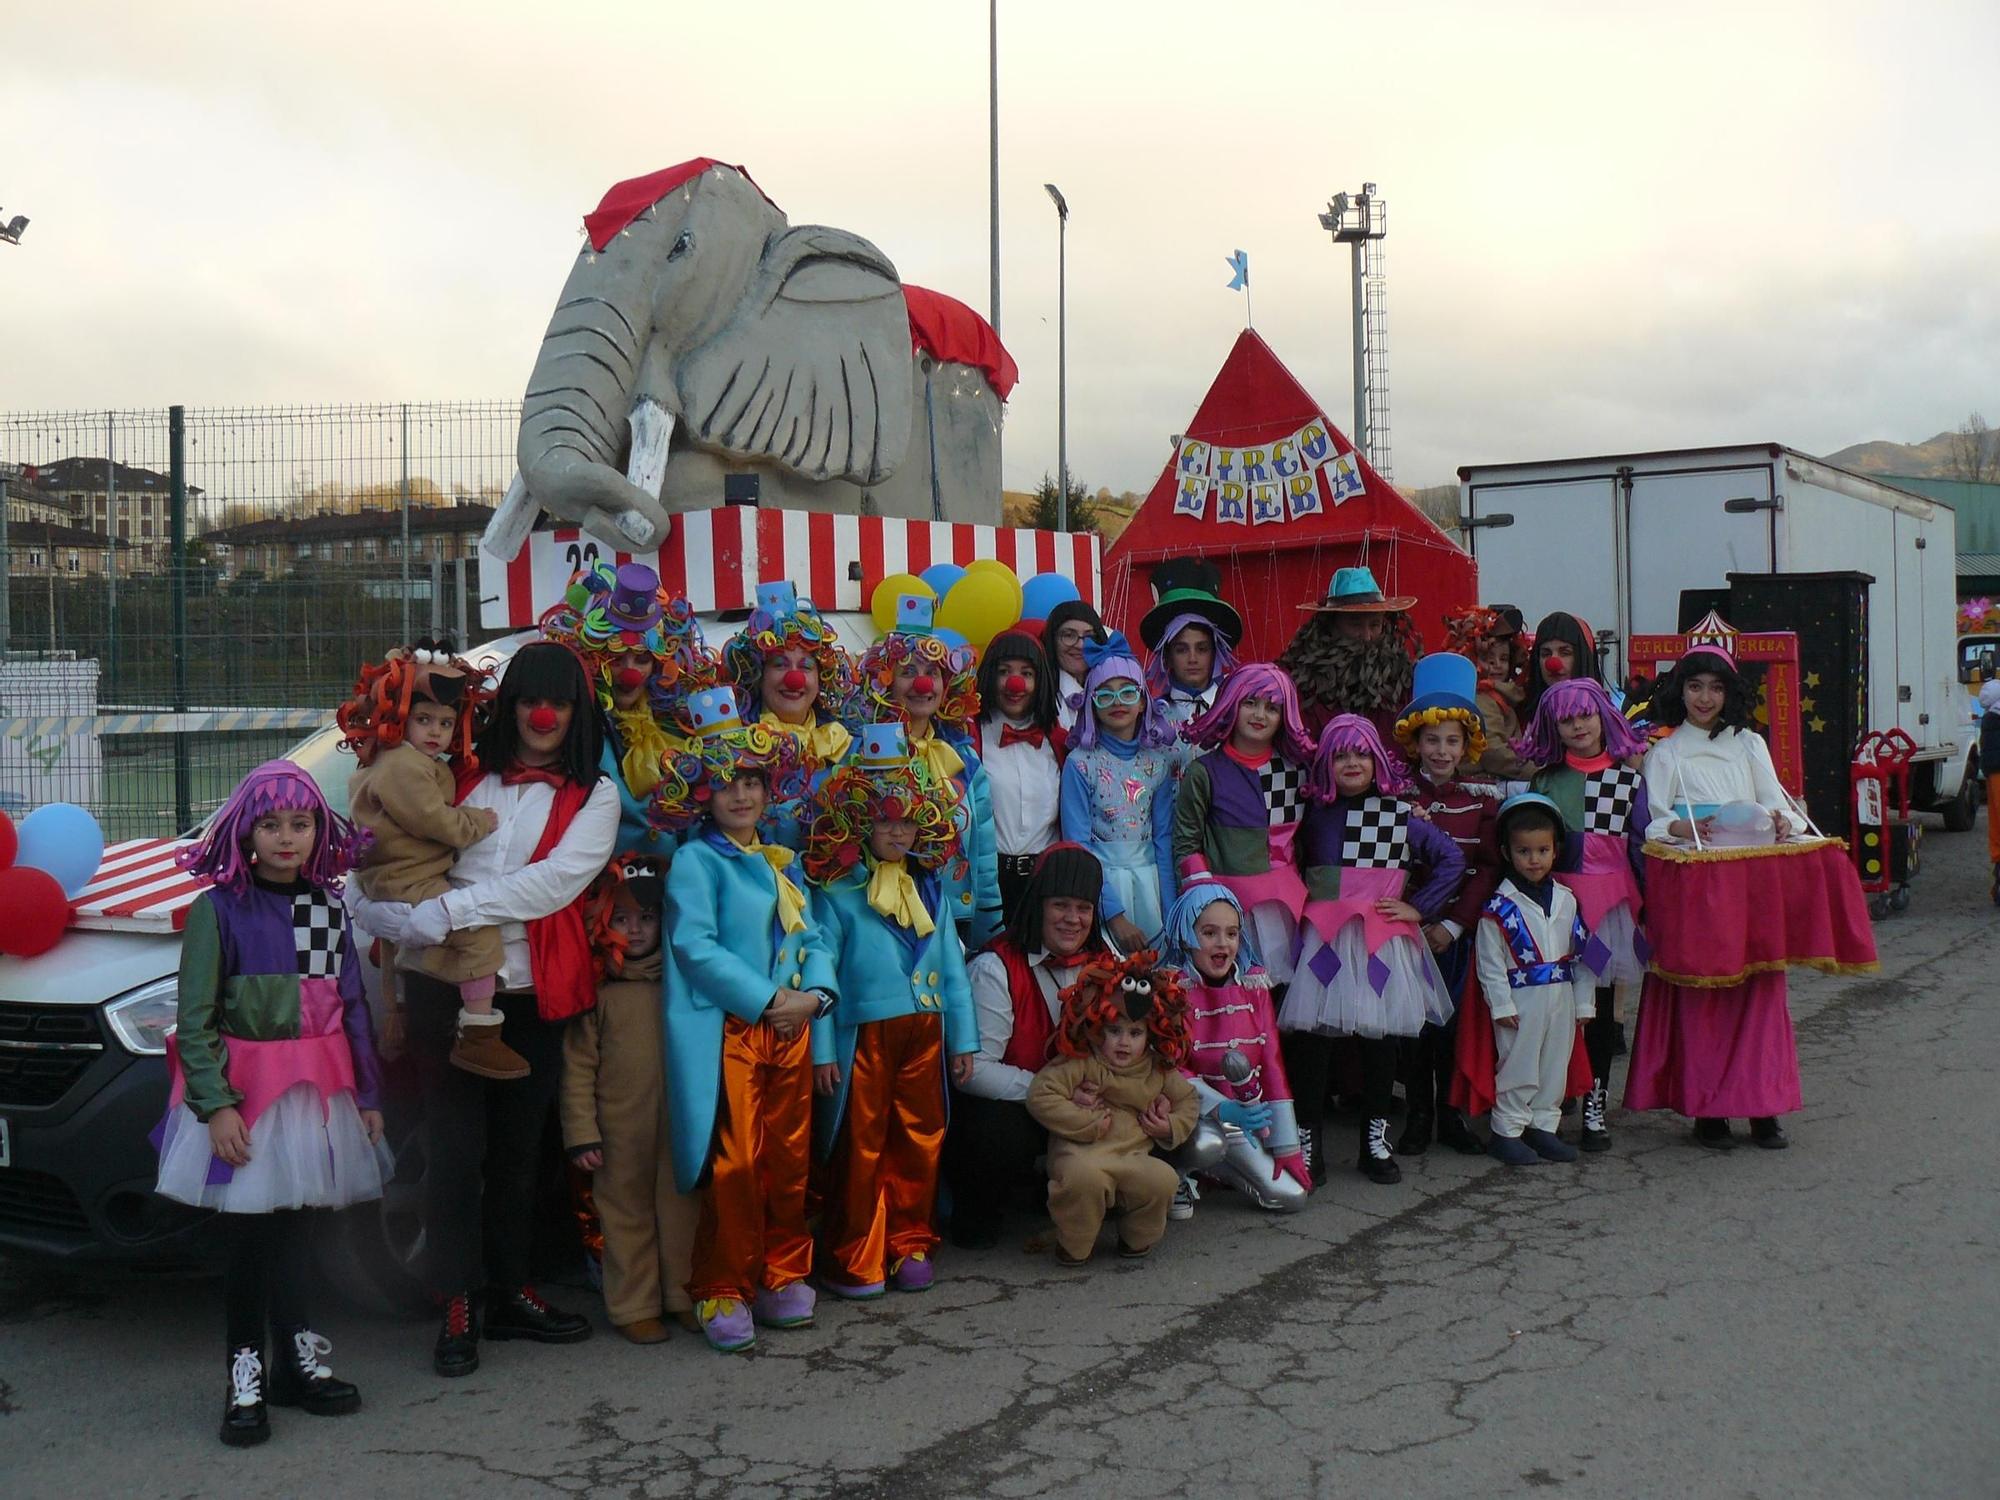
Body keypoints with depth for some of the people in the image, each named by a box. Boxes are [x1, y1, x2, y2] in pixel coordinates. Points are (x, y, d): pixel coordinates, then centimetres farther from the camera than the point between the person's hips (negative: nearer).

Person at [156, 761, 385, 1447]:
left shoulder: (328, 907, 9)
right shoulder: (221, 908, -6)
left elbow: (353, 1006, 13)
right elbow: (195, 1019, -9)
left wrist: (369, 1094, 11)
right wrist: (215, 1105, -17)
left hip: (318, 1088, 4)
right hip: (243, 1089, -4)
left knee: (298, 1228, 10)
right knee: (248, 1235, 0)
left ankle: (297, 1363, 21)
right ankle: (246, 1377, 10)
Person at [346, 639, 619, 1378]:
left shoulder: (594, 795, 4)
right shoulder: (464, 778, 9)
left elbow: (555, 882, -12)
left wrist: (448, 910, -21)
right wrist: (382, 909, -11)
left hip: (533, 992, 0)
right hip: (447, 984, 0)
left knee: (518, 1150, 11)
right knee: (454, 1146, -1)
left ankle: (509, 1292, 24)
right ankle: (457, 1307, 7)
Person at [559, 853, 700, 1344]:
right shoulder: (597, 991, -2)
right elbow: (578, 1067, -3)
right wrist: (581, 1132, -8)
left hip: (680, 1126, 3)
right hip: (621, 1131, -3)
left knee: (683, 1207, 9)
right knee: (627, 1213, 5)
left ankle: (685, 1296, 22)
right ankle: (635, 1306, 16)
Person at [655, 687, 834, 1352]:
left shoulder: (780, 863, 17)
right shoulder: (695, 861, -4)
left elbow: (813, 937, 14)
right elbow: (694, 946, -15)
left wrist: (815, 993, -6)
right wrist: (766, 1001, -17)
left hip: (790, 1028, 6)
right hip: (727, 1032, -6)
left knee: (790, 1162, 11)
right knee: (734, 1168, -6)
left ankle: (782, 1276, 25)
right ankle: (721, 1291, 7)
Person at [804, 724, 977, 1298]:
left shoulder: (930, 889, 9)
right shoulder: (838, 895, -5)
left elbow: (952, 966, 12)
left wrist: (964, 1038, 12)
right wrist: (822, 1051, -9)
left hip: (925, 1033, 5)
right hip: (864, 1034, -4)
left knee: (922, 1141, 10)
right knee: (861, 1146, 1)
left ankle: (911, 1244, 24)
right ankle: (855, 1257, 13)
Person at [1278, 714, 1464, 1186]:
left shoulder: (1399, 814, 5)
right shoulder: (1314, 813, 7)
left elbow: (1452, 859, 7)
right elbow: (1291, 867, 16)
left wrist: (1419, 907, 2)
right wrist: (1301, 903, 1)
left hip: (1383, 939, 0)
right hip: (1323, 938, 0)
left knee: (1381, 1033, 4)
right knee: (1312, 1034, -7)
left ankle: (1375, 1140, 17)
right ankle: (1307, 1140, 1)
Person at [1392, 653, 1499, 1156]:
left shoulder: (1480, 800, 3)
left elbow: (1487, 868, -1)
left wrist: (1453, 925, -9)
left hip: (1457, 929, 1)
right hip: (1408, 923, -1)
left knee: (1452, 1021, 6)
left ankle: (1449, 1113, 17)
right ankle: (1418, 1115, 13)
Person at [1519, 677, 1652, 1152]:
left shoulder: (1628, 779, 6)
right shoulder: (1545, 779, 8)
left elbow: (1642, 845, 5)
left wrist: (1650, 904, 0)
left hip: (1611, 901, 0)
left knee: (1602, 1002, 3)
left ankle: (1595, 1106, 10)